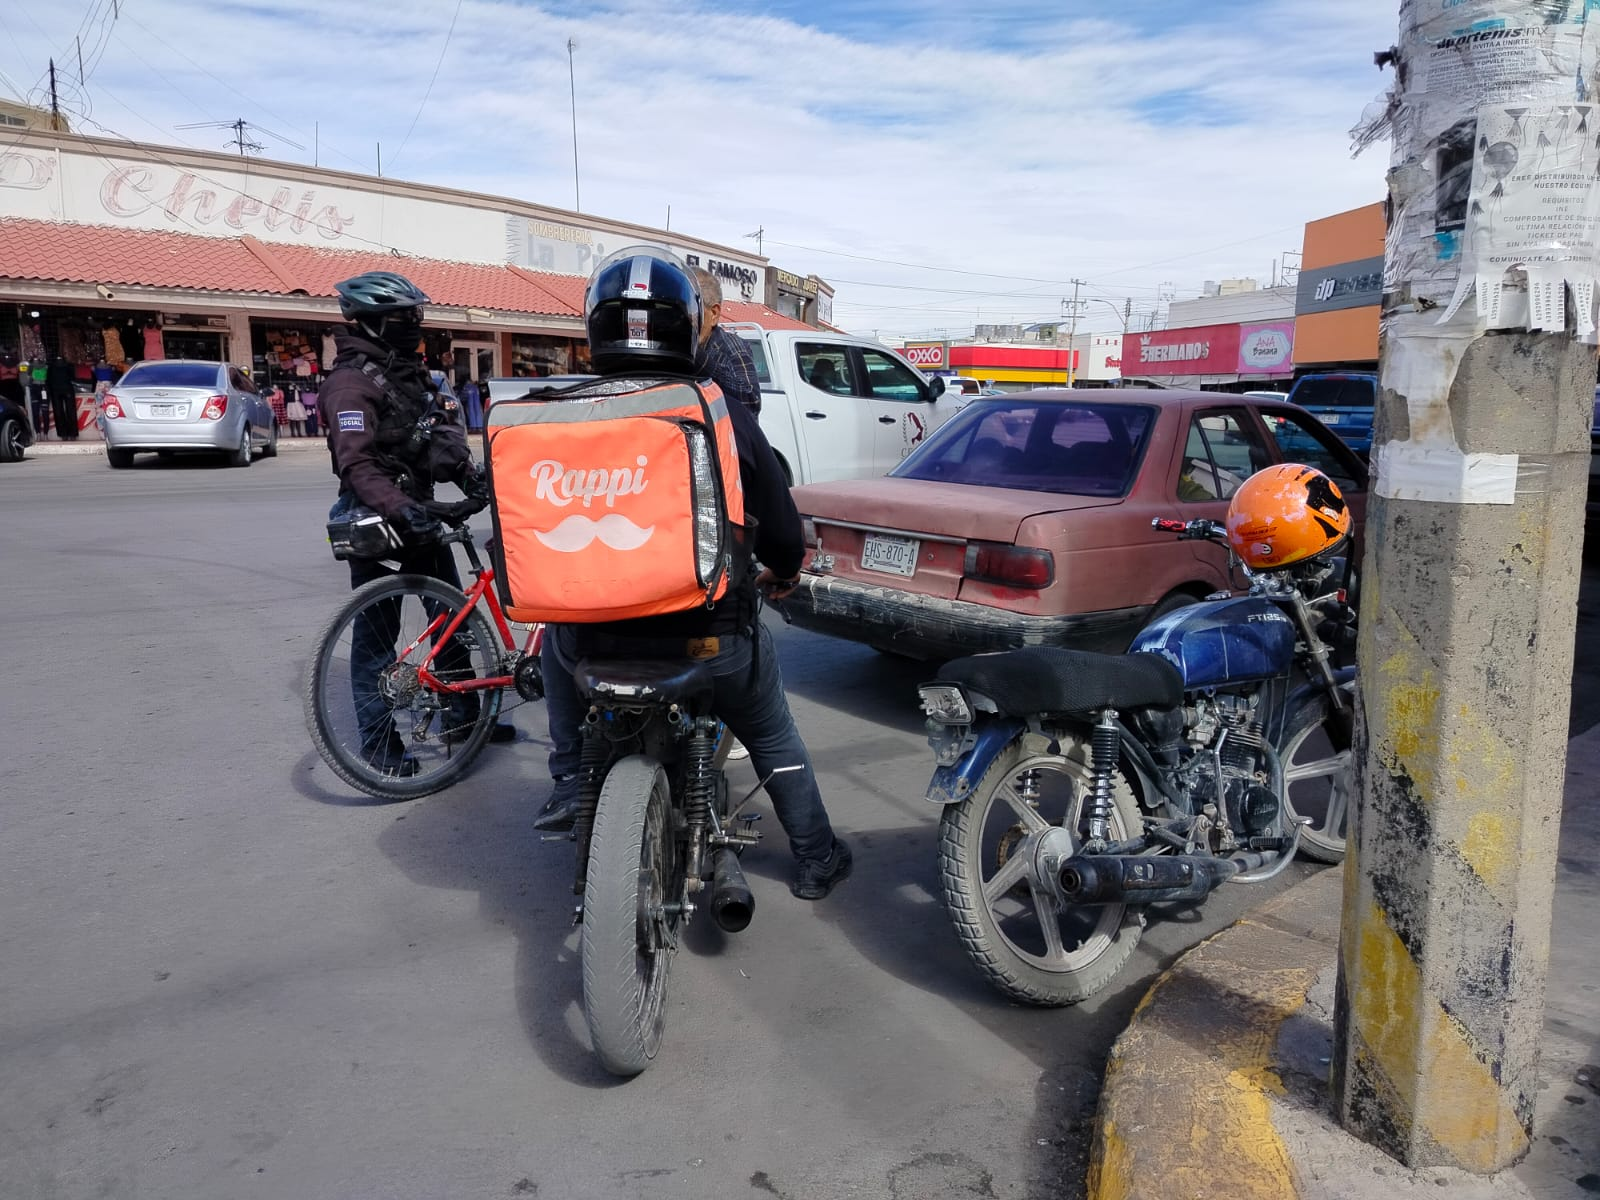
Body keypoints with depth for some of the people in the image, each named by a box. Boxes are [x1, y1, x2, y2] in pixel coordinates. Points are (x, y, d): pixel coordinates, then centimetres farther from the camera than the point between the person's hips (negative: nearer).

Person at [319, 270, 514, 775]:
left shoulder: (408, 371, 14)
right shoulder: (352, 382, -15)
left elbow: (443, 433, 18)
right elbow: (357, 465, -26)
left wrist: (473, 476, 4)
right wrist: (401, 510, -38)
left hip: (419, 511, 9)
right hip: (378, 519, -9)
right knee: (377, 631, 0)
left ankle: (463, 714, 28)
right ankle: (379, 742, 10)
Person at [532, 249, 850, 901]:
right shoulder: (725, 415, -7)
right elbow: (782, 531, -1)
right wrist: (783, 572, 23)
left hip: (598, 635, 1)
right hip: (713, 635, -1)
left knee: (559, 636, 37)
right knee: (772, 735, 26)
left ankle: (570, 782, 31)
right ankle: (816, 859, 39)